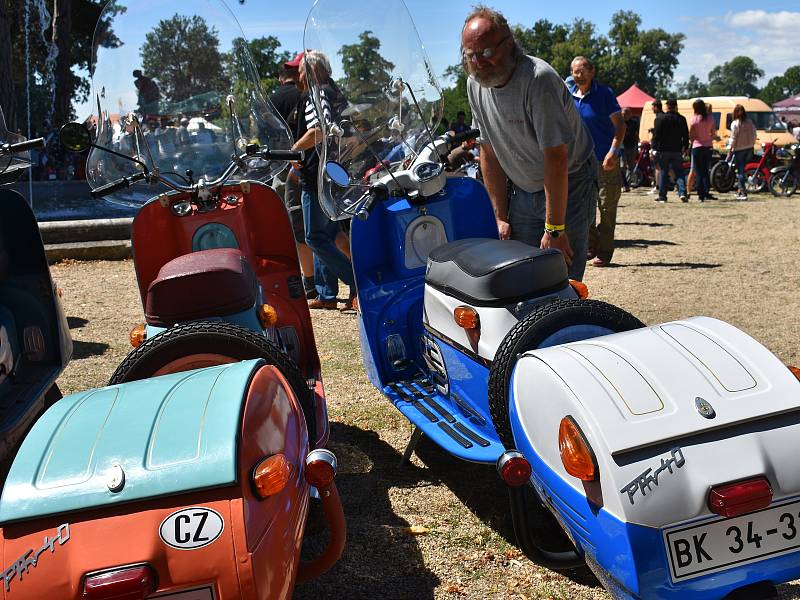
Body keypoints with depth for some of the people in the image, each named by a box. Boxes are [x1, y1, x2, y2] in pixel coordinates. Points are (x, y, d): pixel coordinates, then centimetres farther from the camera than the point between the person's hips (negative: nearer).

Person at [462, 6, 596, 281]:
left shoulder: (538, 78, -25)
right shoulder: (475, 85, -3)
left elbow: (556, 159, -26)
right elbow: (490, 152, 4)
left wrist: (554, 228, -25)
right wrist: (501, 216, 1)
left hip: (569, 186, -6)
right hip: (523, 193, 6)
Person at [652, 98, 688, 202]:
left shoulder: (660, 118, -5)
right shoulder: (681, 119, 6)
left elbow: (656, 134, -7)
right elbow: (686, 135, 10)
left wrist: (654, 147, -2)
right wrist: (685, 147, 18)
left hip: (663, 150, -2)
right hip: (677, 150, 2)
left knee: (663, 172, 4)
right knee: (679, 173, 3)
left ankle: (662, 195, 6)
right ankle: (682, 193, -12)